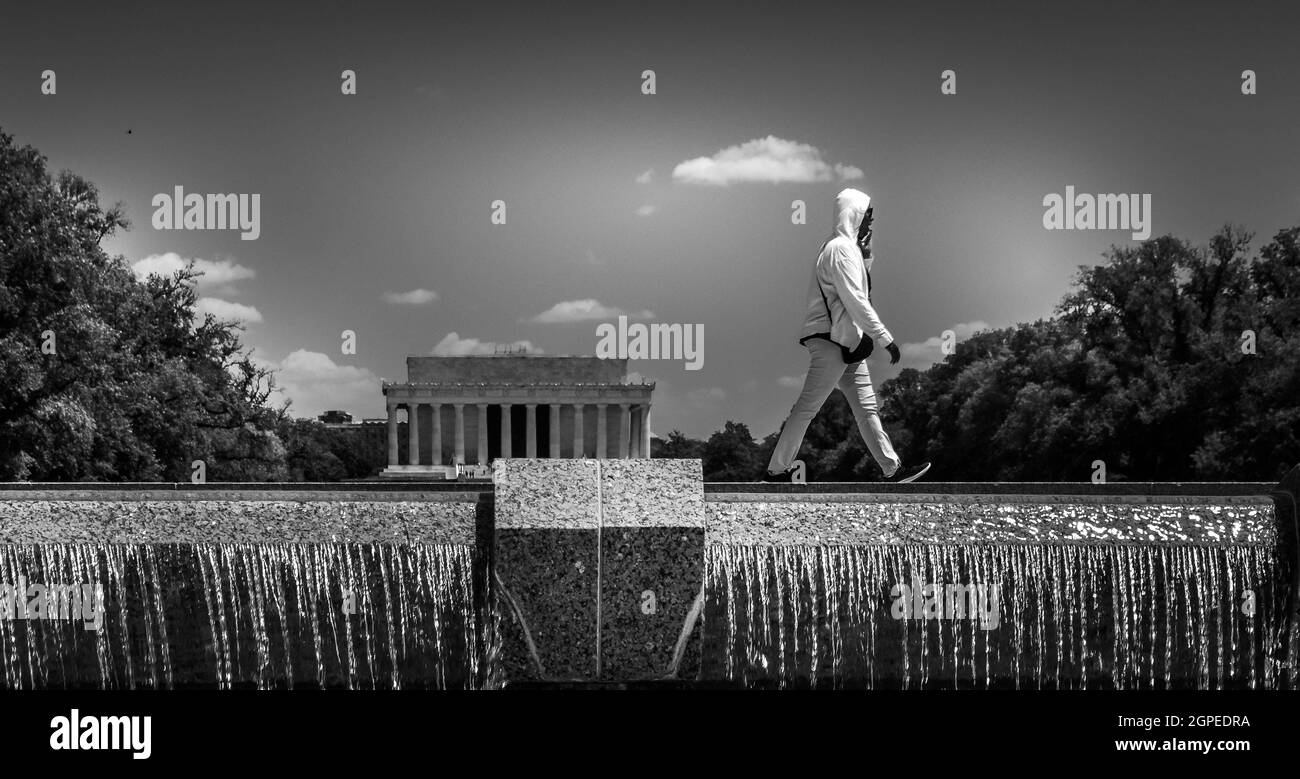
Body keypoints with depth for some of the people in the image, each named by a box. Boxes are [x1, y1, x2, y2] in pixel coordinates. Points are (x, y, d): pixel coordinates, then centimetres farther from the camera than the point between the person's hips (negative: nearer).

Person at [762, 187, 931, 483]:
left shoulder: (848, 247, 17)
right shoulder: (841, 248, -15)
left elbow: (857, 292, 21)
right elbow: (855, 301, -20)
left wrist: (866, 255, 8)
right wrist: (885, 338, -19)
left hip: (847, 342, 10)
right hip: (830, 341, -10)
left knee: (867, 407, 10)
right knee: (807, 407, -5)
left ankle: (892, 468, 12)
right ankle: (776, 470, 0)